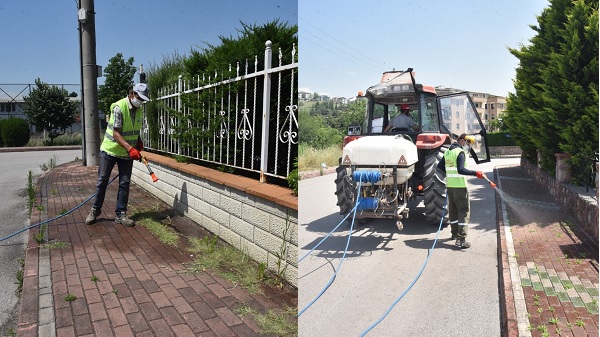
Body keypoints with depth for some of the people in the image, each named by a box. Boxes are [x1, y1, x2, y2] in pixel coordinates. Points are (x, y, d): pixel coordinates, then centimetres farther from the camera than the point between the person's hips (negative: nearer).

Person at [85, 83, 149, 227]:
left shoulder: (139, 110, 3)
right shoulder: (119, 107, -19)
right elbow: (116, 133, -25)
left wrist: (138, 141, -1)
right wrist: (130, 148, -35)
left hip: (128, 153, 5)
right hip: (110, 150, -5)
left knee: (125, 183, 3)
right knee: (102, 181, 4)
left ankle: (121, 214, 10)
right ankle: (95, 210, 20)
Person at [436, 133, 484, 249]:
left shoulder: (448, 152, 11)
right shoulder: (460, 152, -14)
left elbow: (439, 166, 20)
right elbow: (461, 170, -25)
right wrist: (475, 173, -25)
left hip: (449, 185, 8)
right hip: (459, 186, -8)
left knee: (453, 209, 19)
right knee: (463, 211, -5)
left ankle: (455, 233, 34)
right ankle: (461, 239, -9)